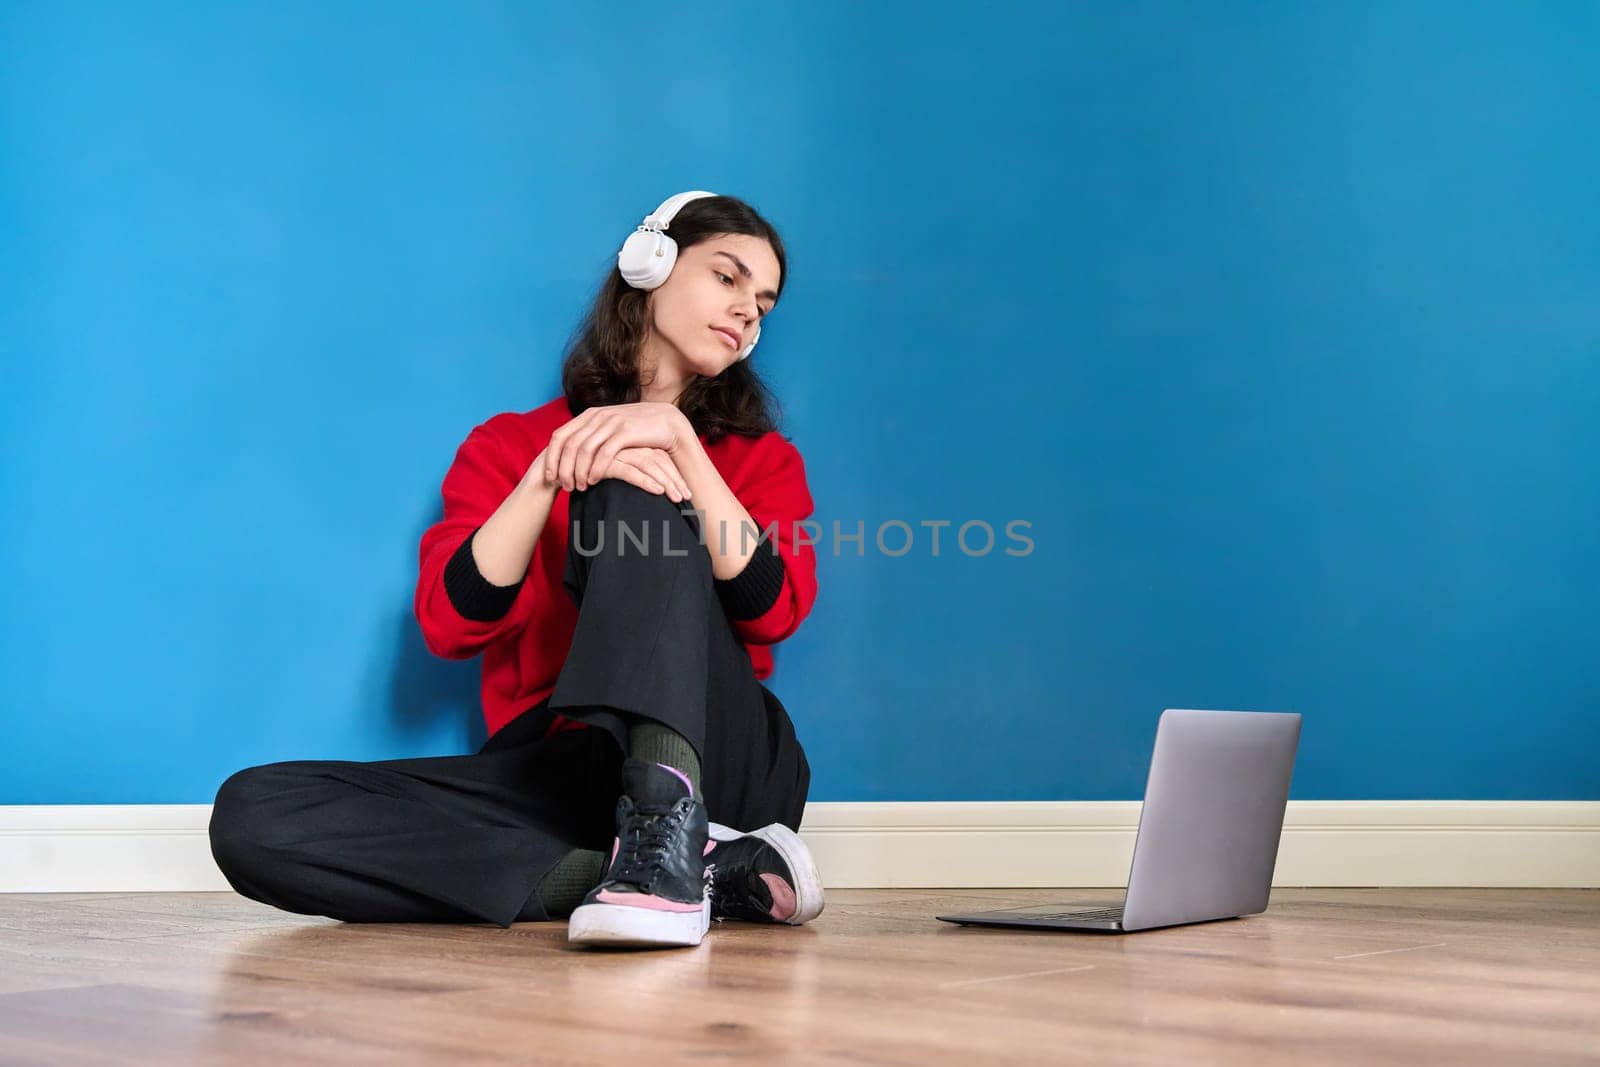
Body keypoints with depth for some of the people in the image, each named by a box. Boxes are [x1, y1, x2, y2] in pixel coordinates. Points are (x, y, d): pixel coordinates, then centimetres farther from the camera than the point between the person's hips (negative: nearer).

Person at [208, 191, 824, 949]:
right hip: (561, 772, 2)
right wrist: (550, 473, -14)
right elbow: (450, 624, -1)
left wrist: (677, 438, -14)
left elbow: (773, 608, -5)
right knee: (255, 814, -23)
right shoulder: (509, 445, 16)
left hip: (721, 765, -1)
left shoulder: (762, 458, 17)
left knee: (639, 487, -20)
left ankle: (666, 838, -41)